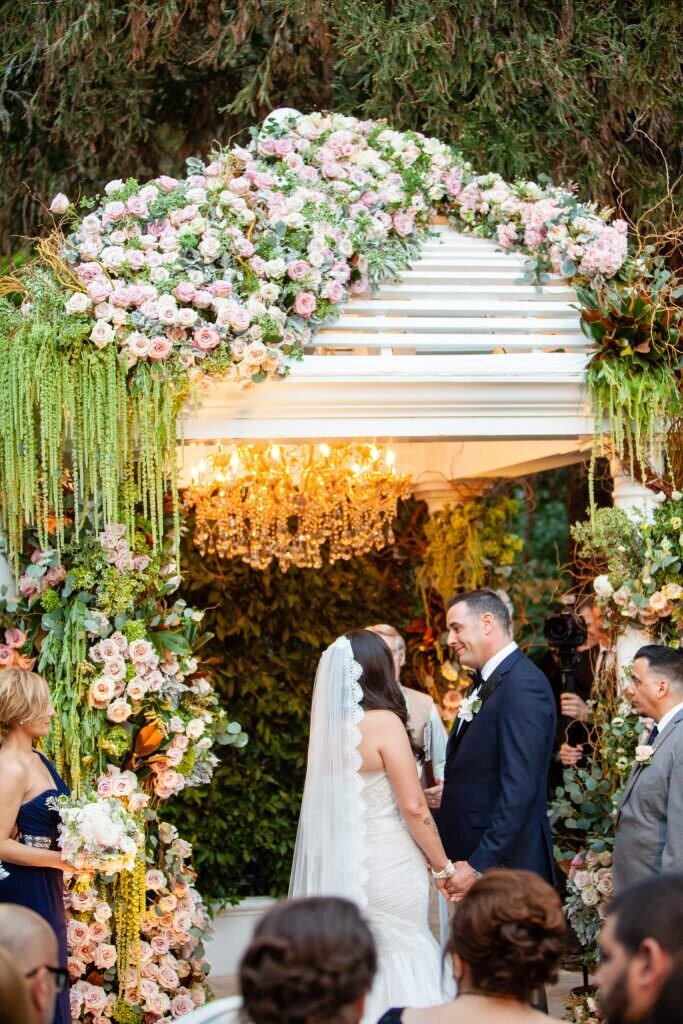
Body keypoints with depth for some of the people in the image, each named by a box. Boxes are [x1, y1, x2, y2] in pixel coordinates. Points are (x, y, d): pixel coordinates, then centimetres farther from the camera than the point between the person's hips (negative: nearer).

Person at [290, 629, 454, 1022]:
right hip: (386, 864, -6)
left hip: (339, 865, 6)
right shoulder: (384, 722, -14)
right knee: (402, 962, 3)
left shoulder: (329, 725, 4)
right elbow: (413, 807, -15)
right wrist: (443, 866, -4)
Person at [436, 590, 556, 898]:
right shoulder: (483, 684, 16)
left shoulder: (524, 686, -16)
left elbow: (519, 791, -22)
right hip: (470, 855, 9)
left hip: (504, 862, -9)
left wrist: (479, 866, -22)